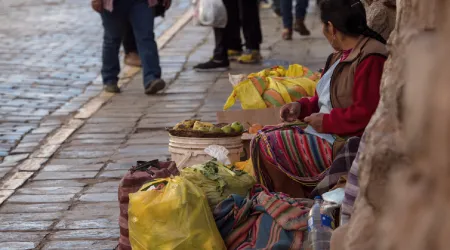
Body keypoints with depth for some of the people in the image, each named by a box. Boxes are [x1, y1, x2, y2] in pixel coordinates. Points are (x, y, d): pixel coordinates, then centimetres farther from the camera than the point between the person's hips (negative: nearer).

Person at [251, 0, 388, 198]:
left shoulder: (370, 59, -20)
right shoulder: (343, 54, 12)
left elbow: (365, 113, -25)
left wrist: (326, 122, -16)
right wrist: (302, 107, 5)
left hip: (342, 145, -11)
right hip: (325, 132, 11)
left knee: (267, 145, -12)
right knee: (263, 136, 8)